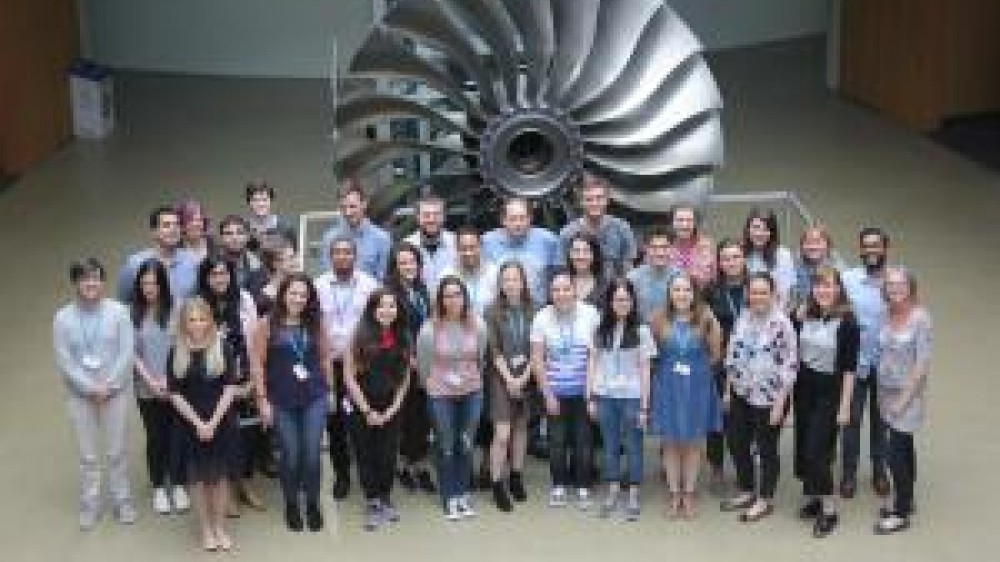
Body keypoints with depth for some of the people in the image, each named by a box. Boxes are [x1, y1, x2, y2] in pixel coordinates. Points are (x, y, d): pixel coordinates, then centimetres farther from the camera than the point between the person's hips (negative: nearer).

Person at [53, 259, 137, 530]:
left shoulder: (118, 312, -9)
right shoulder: (63, 318, -8)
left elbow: (127, 352, -9)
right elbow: (64, 361, -8)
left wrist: (108, 385, -14)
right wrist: (91, 388, -13)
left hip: (115, 391, 0)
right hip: (80, 394, 0)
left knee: (116, 450, 9)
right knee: (88, 454, 9)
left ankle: (122, 500, 24)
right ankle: (90, 504, 22)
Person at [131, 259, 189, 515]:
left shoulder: (175, 309, -6)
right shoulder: (133, 313, -2)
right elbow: (133, 352, -1)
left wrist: (170, 379, -10)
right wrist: (151, 381, -9)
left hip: (175, 387, -1)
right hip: (147, 389, 1)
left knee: (176, 436, 6)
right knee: (155, 438, 10)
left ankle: (178, 486, 22)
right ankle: (158, 488, 23)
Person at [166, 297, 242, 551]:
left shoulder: (223, 348, -5)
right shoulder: (176, 353, -1)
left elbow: (231, 387, -7)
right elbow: (174, 393, -3)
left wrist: (214, 421, -14)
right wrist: (197, 423, -11)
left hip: (222, 422, -1)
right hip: (191, 424, 1)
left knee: (221, 476, 6)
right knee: (199, 478, 7)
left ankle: (220, 528, 19)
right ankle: (206, 530, 19)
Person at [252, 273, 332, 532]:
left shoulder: (316, 324, 2)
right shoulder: (267, 324, -5)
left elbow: (325, 358, 9)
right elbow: (257, 363, -5)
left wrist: (329, 391, 11)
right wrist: (262, 400, -7)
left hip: (314, 399, 2)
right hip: (282, 401, -1)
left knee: (312, 454, 2)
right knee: (290, 455, 7)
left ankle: (313, 505, 20)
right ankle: (291, 505, 26)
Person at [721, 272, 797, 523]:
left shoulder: (781, 324, -16)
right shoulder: (742, 319, 4)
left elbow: (789, 365, -15)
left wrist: (780, 402, -15)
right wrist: (728, 389, 12)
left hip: (768, 398, -6)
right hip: (741, 395, 7)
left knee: (767, 449, 7)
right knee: (737, 443, 14)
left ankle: (765, 499, 23)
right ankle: (747, 491, 33)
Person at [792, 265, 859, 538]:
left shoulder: (847, 322, -13)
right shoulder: (804, 316, 1)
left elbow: (849, 367, -11)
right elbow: (794, 352, 10)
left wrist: (845, 405, -12)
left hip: (830, 392, -5)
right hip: (804, 389, 5)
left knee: (817, 450, -7)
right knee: (803, 446, 9)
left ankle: (829, 509, 5)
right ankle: (812, 497, 27)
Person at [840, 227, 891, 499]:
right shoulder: (848, 279, -6)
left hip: (886, 364, 1)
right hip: (855, 362, -1)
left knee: (880, 420, 14)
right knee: (852, 419, 6)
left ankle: (879, 471, 29)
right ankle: (849, 473, 20)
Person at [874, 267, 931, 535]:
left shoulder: (920, 317, -16)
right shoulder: (889, 315, 2)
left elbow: (923, 363, -16)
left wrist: (905, 398, -16)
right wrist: (883, 392, 6)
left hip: (908, 393, -6)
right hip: (887, 392, 6)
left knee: (896, 452, -5)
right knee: (903, 448, 17)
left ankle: (901, 513, 7)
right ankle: (904, 500, 31)